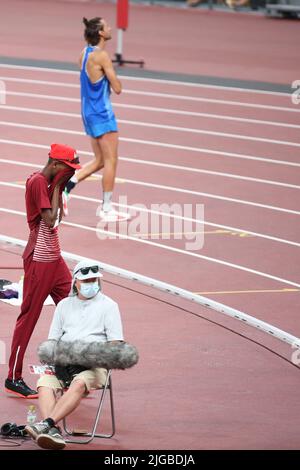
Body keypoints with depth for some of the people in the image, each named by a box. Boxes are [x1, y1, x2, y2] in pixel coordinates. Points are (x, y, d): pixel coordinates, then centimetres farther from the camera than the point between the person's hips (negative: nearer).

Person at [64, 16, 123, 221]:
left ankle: (65, 188, 9)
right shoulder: (102, 56, -18)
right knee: (111, 161, -1)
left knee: (99, 161, 16)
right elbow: (117, 88, -16)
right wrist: (114, 77, 2)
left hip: (89, 112, 9)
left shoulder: (85, 54, 9)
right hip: (102, 114, -9)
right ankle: (107, 209, 2)